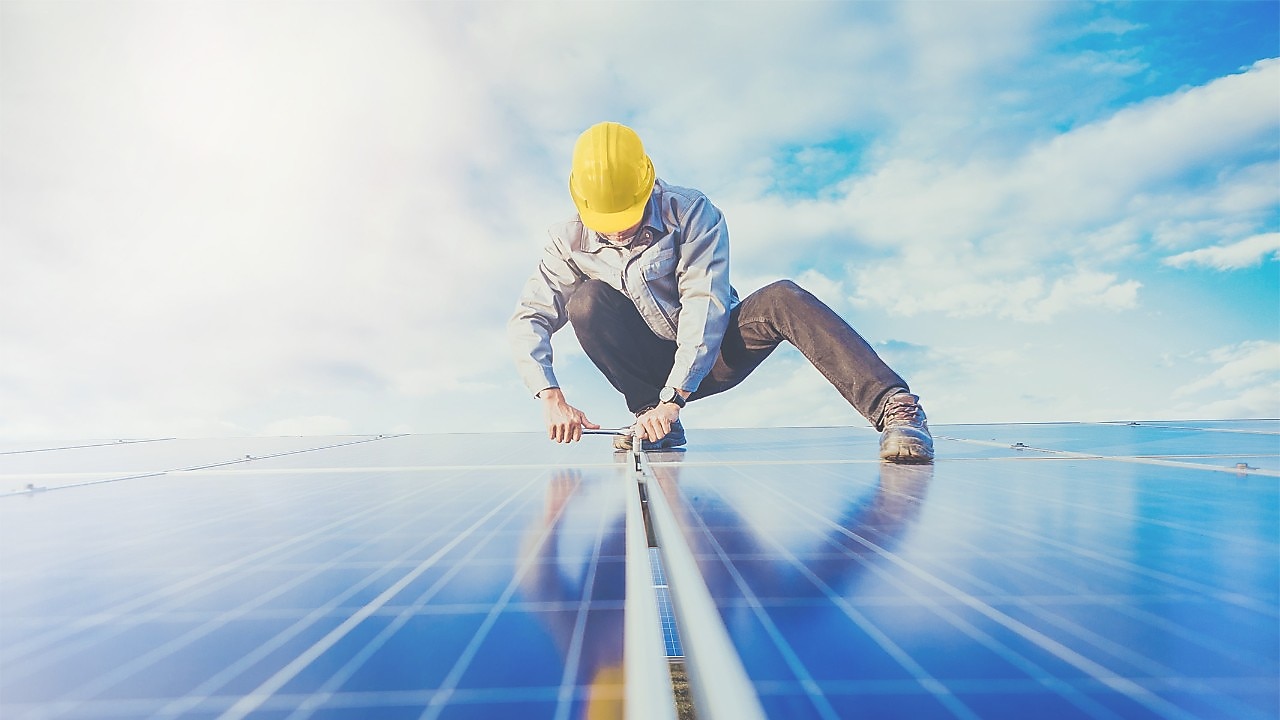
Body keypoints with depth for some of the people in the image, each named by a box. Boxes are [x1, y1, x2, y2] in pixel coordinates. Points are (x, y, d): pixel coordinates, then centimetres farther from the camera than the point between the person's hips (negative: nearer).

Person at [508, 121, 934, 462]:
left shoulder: (693, 213, -16)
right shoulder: (571, 242, -8)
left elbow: (705, 305, -25)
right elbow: (527, 321, -10)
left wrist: (673, 397, -34)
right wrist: (551, 397, -26)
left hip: (711, 355, -2)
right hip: (649, 367, 2)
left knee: (782, 299, -31)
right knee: (589, 299, -24)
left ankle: (893, 408, -40)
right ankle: (648, 413, -18)